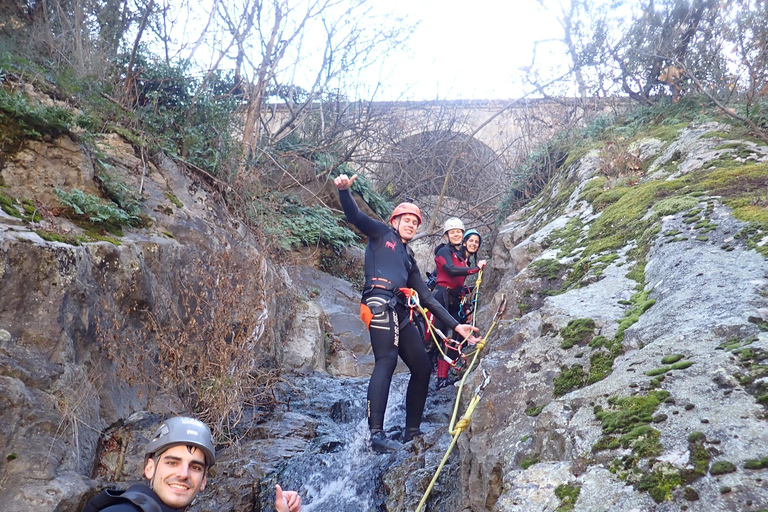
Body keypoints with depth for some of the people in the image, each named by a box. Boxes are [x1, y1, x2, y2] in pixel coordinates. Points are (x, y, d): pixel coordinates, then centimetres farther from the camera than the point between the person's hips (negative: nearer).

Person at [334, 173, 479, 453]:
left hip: (403, 312, 8)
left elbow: (426, 298, 27)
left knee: (422, 367, 6)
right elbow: (355, 216, 0)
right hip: (381, 304, -8)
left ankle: (412, 431, 14)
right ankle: (377, 434, -26)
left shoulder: (409, 259, 31)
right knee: (386, 362, -21)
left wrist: (456, 325, 20)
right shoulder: (381, 233, 17)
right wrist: (344, 190, -22)